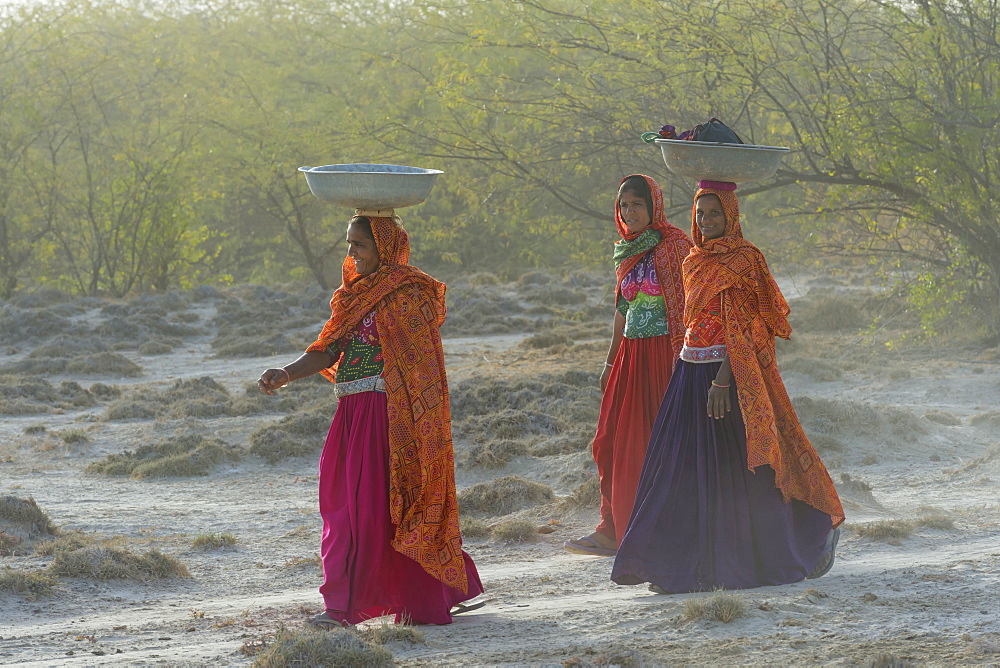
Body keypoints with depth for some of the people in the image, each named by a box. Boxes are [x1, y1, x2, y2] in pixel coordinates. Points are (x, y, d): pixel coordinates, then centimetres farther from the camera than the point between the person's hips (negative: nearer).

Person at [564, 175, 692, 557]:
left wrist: (680, 361, -21)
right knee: (613, 443, 7)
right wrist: (611, 362, 22)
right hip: (630, 357, 8)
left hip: (662, 353, -8)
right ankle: (612, 531, 12)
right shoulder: (629, 252, 15)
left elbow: (683, 307, -15)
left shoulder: (672, 246, -9)